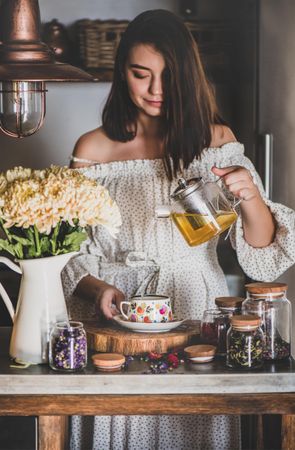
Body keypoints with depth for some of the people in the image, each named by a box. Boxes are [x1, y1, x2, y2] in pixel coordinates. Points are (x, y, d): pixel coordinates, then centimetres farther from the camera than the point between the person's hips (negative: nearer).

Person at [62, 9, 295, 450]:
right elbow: (72, 255, 2)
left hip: (197, 312, 1)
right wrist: (97, 290, -18)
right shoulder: (93, 148, -2)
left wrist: (250, 195, -22)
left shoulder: (216, 141, 1)